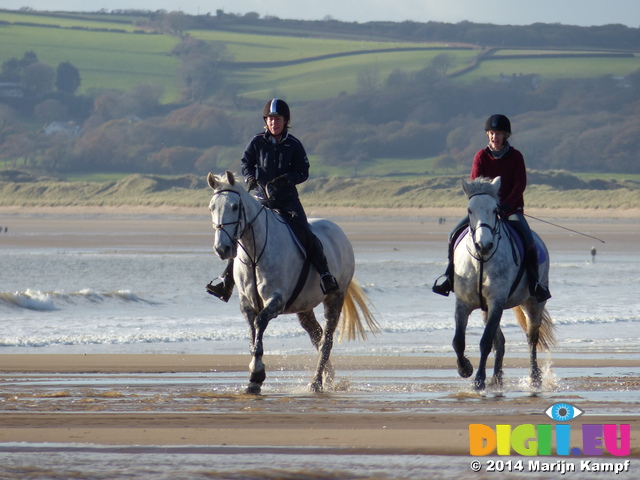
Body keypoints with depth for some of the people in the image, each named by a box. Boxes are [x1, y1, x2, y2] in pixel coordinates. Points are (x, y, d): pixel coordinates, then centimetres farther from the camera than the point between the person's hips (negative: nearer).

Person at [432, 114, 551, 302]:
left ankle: (534, 281, -20)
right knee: (454, 234, -15)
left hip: (511, 209, -2)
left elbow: (520, 184, -8)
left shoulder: (515, 156, -2)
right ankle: (450, 274, 2)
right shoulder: (481, 156, 2)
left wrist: (506, 205, -22)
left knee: (528, 238, -30)